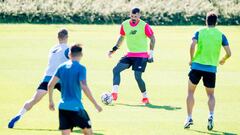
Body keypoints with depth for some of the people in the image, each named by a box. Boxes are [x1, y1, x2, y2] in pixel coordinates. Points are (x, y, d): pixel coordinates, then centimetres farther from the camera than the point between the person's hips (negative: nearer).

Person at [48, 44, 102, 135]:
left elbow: (50, 85, 6)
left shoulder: (62, 67, 8)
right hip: (75, 107, -5)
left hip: (62, 106, 5)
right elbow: (84, 88, -18)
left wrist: (51, 101, 19)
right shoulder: (81, 68, -8)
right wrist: (95, 104, -13)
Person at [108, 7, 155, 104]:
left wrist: (151, 54, -10)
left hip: (141, 55, -6)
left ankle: (145, 97, 4)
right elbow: (122, 37, 19)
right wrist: (115, 49, 12)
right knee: (116, 70, -8)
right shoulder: (125, 25, 2)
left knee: (137, 76, -15)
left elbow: (152, 39, -6)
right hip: (130, 54, 6)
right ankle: (114, 93, -12)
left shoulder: (144, 26, -13)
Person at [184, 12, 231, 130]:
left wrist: (192, 59, 1)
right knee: (211, 94, 15)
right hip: (211, 68, 1)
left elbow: (192, 46, -14)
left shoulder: (199, 32, 1)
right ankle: (211, 116, -9)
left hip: (197, 66, -1)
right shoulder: (221, 35, 3)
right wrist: (223, 60, 20)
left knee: (191, 92, 14)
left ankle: (189, 118, 9)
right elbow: (228, 53, -1)